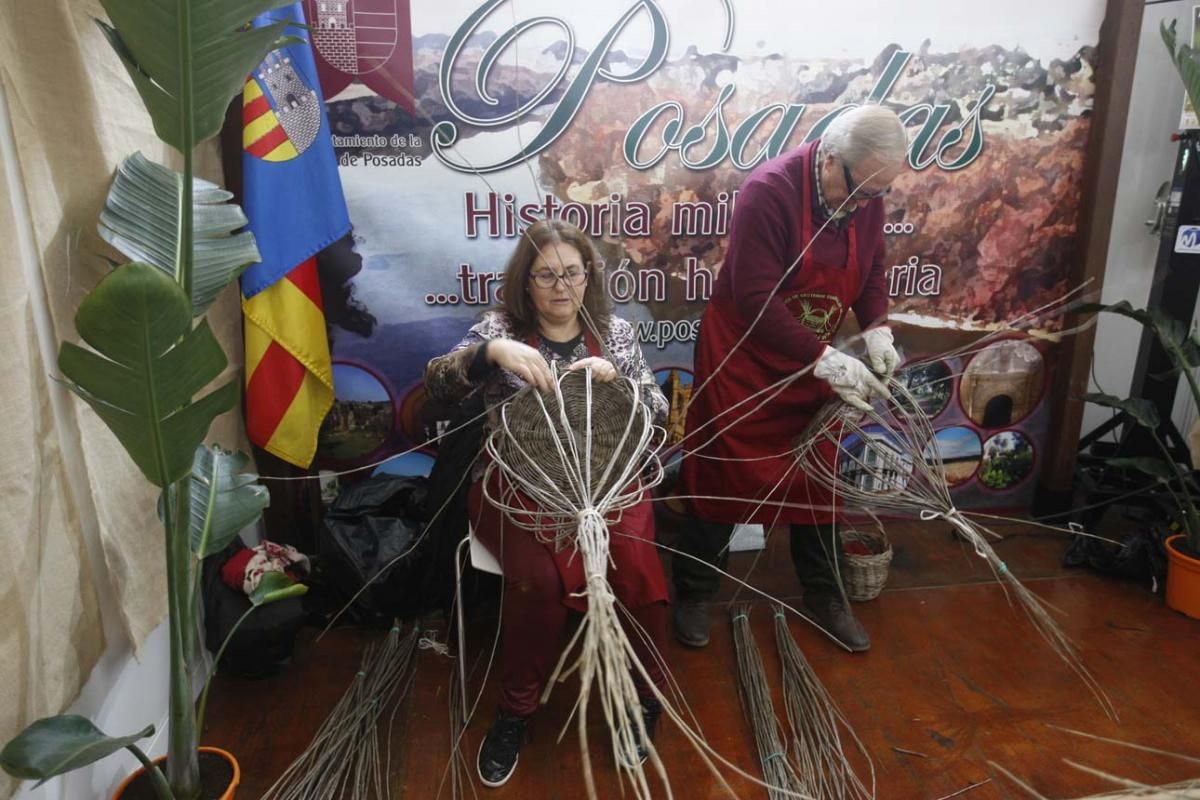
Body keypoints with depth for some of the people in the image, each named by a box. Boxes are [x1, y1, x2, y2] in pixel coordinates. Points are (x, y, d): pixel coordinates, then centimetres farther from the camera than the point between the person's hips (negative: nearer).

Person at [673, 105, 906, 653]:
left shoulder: (866, 196, -5)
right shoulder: (768, 191, -26)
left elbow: (871, 270, 10)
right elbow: (755, 300, -30)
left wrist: (875, 328, -8)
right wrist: (827, 360, -31)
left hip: (813, 362, 6)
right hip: (743, 360, -6)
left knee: (814, 479, 14)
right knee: (723, 478, 6)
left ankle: (824, 597, 33)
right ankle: (693, 593, 26)